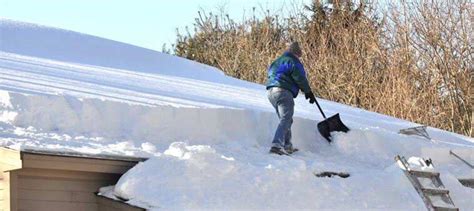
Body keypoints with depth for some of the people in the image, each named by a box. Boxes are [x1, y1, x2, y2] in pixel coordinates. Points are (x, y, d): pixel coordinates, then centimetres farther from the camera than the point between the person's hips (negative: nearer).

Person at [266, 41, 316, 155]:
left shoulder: (277, 61, 23)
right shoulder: (293, 62, -5)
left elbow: (270, 73, 30)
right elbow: (301, 79, -7)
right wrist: (309, 93, 4)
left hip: (271, 91, 9)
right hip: (284, 92, -9)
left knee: (286, 119, 19)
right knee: (286, 119, -13)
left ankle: (287, 146, 19)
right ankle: (277, 144, -28)